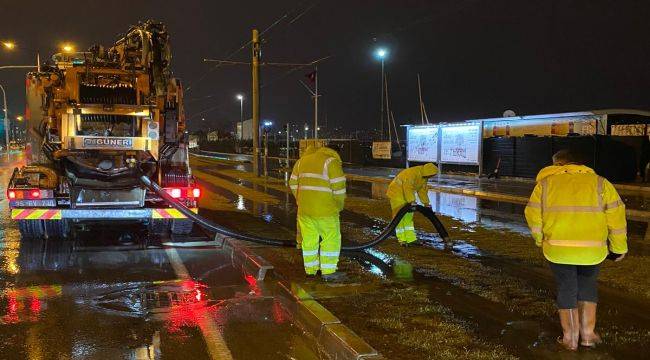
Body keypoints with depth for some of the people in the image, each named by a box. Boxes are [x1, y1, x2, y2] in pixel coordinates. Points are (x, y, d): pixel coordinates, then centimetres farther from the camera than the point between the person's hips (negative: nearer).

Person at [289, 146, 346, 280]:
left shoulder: (302, 161, 13)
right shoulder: (331, 162, -6)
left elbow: (294, 184, 15)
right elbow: (338, 188, -11)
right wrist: (339, 206, 3)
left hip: (305, 208, 5)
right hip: (325, 209, -5)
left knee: (309, 239, 16)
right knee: (331, 239, 7)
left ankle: (310, 269, 23)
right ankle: (327, 271, 7)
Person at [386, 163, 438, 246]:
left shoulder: (424, 177, 0)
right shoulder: (413, 173, -29)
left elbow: (423, 190, 9)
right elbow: (408, 187, -37)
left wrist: (426, 203, 7)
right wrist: (412, 201, -43)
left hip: (406, 194, 9)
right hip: (397, 192, -9)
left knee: (408, 216, 6)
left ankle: (410, 238, 8)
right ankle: (402, 240, -3)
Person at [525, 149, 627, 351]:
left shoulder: (545, 183, 7)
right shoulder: (599, 182, 8)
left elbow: (533, 215, 3)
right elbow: (616, 215, 1)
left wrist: (540, 240, 19)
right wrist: (618, 247, 10)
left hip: (558, 248, -1)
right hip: (592, 249, 1)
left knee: (566, 289, 14)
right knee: (588, 286, 23)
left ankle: (570, 337, 20)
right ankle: (588, 333, 23)